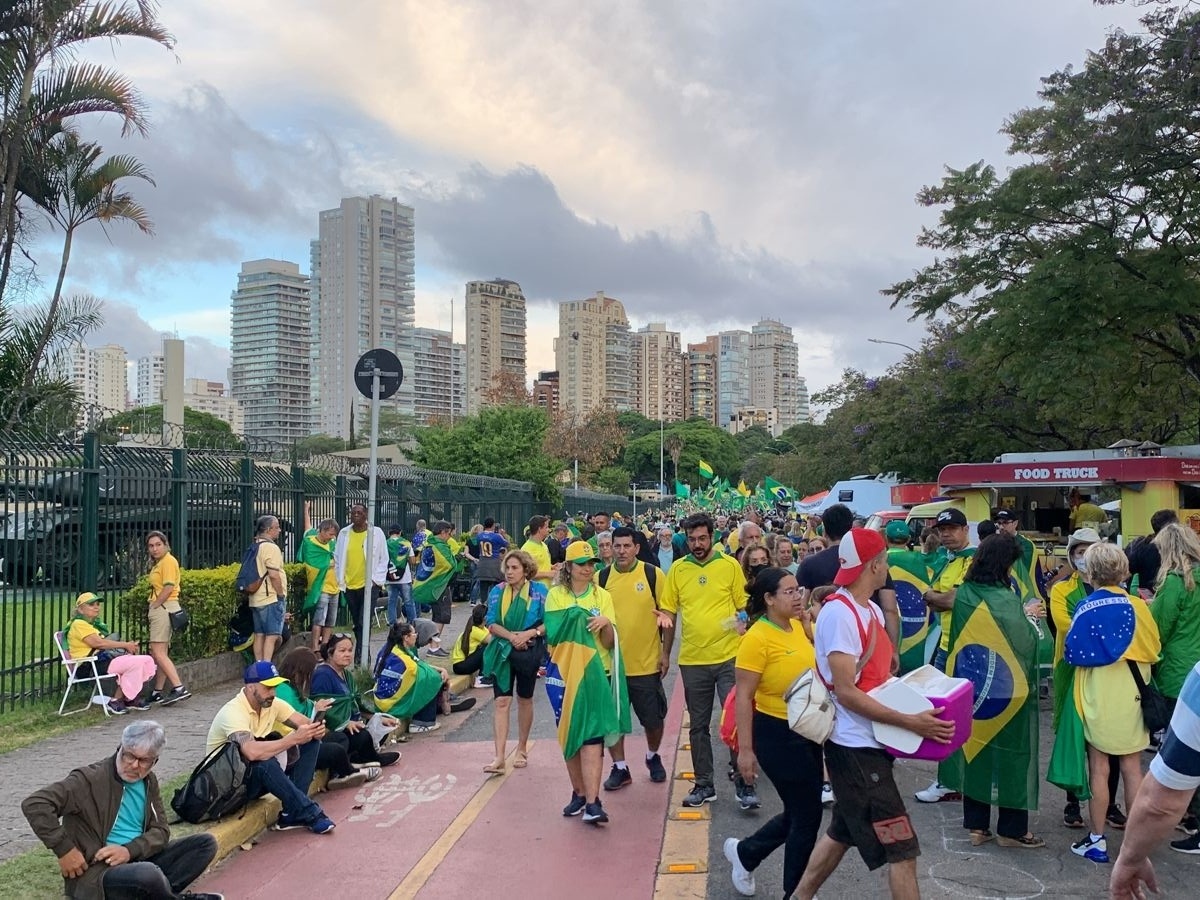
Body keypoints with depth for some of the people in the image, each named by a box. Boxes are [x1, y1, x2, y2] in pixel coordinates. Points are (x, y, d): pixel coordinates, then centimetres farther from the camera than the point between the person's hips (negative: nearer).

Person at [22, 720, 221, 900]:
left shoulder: (149, 781, 8)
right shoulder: (90, 779, -13)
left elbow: (161, 830, 8)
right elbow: (33, 804, -21)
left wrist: (130, 851, -13)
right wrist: (65, 850, -21)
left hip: (137, 860, 7)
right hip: (95, 872, -7)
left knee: (206, 842, -5)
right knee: (148, 874, -38)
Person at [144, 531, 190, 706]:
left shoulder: (168, 561, -9)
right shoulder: (159, 563, 20)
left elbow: (168, 587, -18)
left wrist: (154, 606, -11)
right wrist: (154, 607, 5)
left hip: (164, 608, -10)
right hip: (160, 608, 10)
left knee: (158, 652, -13)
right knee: (160, 652, 12)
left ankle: (179, 688, -18)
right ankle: (158, 692, 17)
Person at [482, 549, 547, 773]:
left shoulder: (539, 591, -5)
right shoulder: (497, 591, 2)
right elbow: (491, 623, -2)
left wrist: (528, 634, -20)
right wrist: (511, 636, -18)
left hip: (529, 651, -1)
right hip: (503, 651, 1)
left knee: (524, 699, 13)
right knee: (501, 701, -8)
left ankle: (522, 749, 30)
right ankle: (499, 757, -10)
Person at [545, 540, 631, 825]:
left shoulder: (602, 596, 6)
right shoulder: (556, 595, 5)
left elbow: (609, 643, 2)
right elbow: (552, 633, -5)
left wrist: (606, 623, -18)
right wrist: (577, 620, -19)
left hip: (595, 674, -1)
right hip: (564, 674, 1)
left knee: (592, 737, -9)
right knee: (569, 735, 9)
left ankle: (592, 802, -11)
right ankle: (579, 793, 25)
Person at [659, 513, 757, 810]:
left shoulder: (730, 565, -3)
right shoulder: (677, 569, 2)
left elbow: (744, 607, 1)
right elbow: (669, 613, 8)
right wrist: (665, 654, 8)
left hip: (729, 657, -2)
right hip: (692, 660, 2)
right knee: (698, 726, 12)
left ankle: (743, 783, 14)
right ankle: (704, 784, 25)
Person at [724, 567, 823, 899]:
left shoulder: (797, 626, 3)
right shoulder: (758, 638, -20)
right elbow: (743, 696, -18)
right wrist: (745, 749, -19)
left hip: (807, 731, 8)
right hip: (777, 734, -8)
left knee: (800, 813, 17)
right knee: (807, 815, 2)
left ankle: (744, 853, 40)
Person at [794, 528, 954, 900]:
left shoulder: (871, 610, 10)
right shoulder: (839, 613, -20)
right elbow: (846, 693, -23)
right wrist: (910, 722, -25)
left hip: (866, 744, 10)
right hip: (856, 747, -10)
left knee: (842, 832, 21)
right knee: (902, 849, -3)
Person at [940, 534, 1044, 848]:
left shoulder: (962, 594, -3)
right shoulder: (1006, 600, -20)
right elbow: (1027, 643, -16)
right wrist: (1029, 618, 4)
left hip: (971, 689, 5)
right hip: (1006, 691, -5)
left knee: (975, 750, 13)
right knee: (1010, 755, 8)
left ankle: (976, 826, 19)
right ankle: (1011, 830, 18)